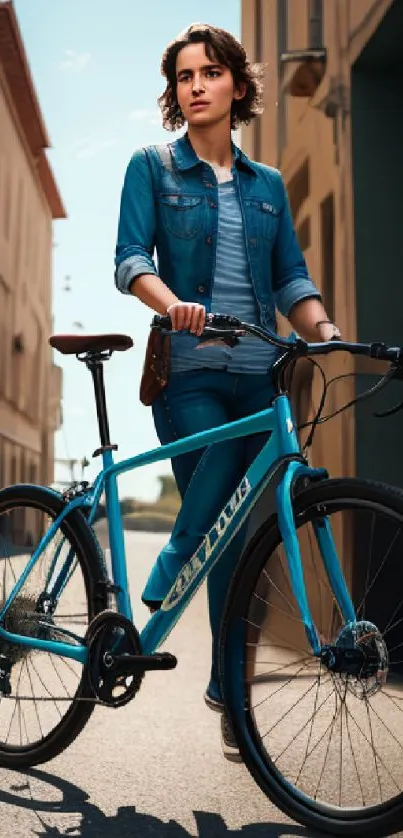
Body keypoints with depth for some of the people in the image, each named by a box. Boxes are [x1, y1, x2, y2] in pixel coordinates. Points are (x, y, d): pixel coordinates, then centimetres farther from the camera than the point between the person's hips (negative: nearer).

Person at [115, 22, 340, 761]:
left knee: (236, 534, 6)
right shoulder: (152, 167, 7)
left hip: (256, 374, 3)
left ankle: (225, 685, 21)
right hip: (189, 372, -3)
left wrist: (326, 330, -10)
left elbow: (291, 279, 10)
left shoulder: (267, 184, 16)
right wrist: (173, 304, -27)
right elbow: (130, 258, -6)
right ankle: (232, 689, 5)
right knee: (222, 534, -15)